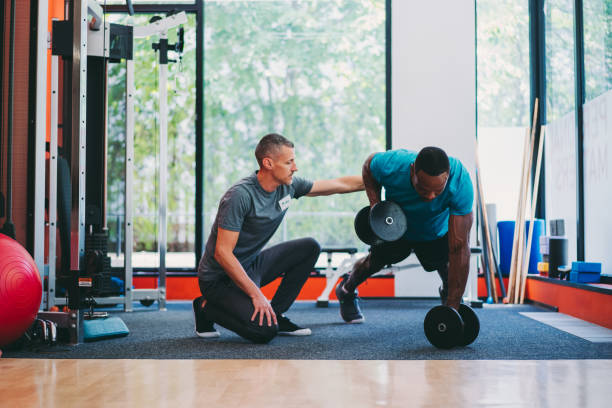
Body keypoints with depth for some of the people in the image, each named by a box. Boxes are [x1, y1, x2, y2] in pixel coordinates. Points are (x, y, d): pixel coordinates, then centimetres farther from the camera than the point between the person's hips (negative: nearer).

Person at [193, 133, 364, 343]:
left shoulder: (288, 186, -3)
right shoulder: (240, 196, -27)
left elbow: (339, 184, 8)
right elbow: (222, 254, -26)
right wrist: (256, 294, -26)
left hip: (252, 265, 8)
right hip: (220, 277, -8)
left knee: (309, 248, 2)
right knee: (264, 331, -25)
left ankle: (276, 315, 6)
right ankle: (207, 307, 1)